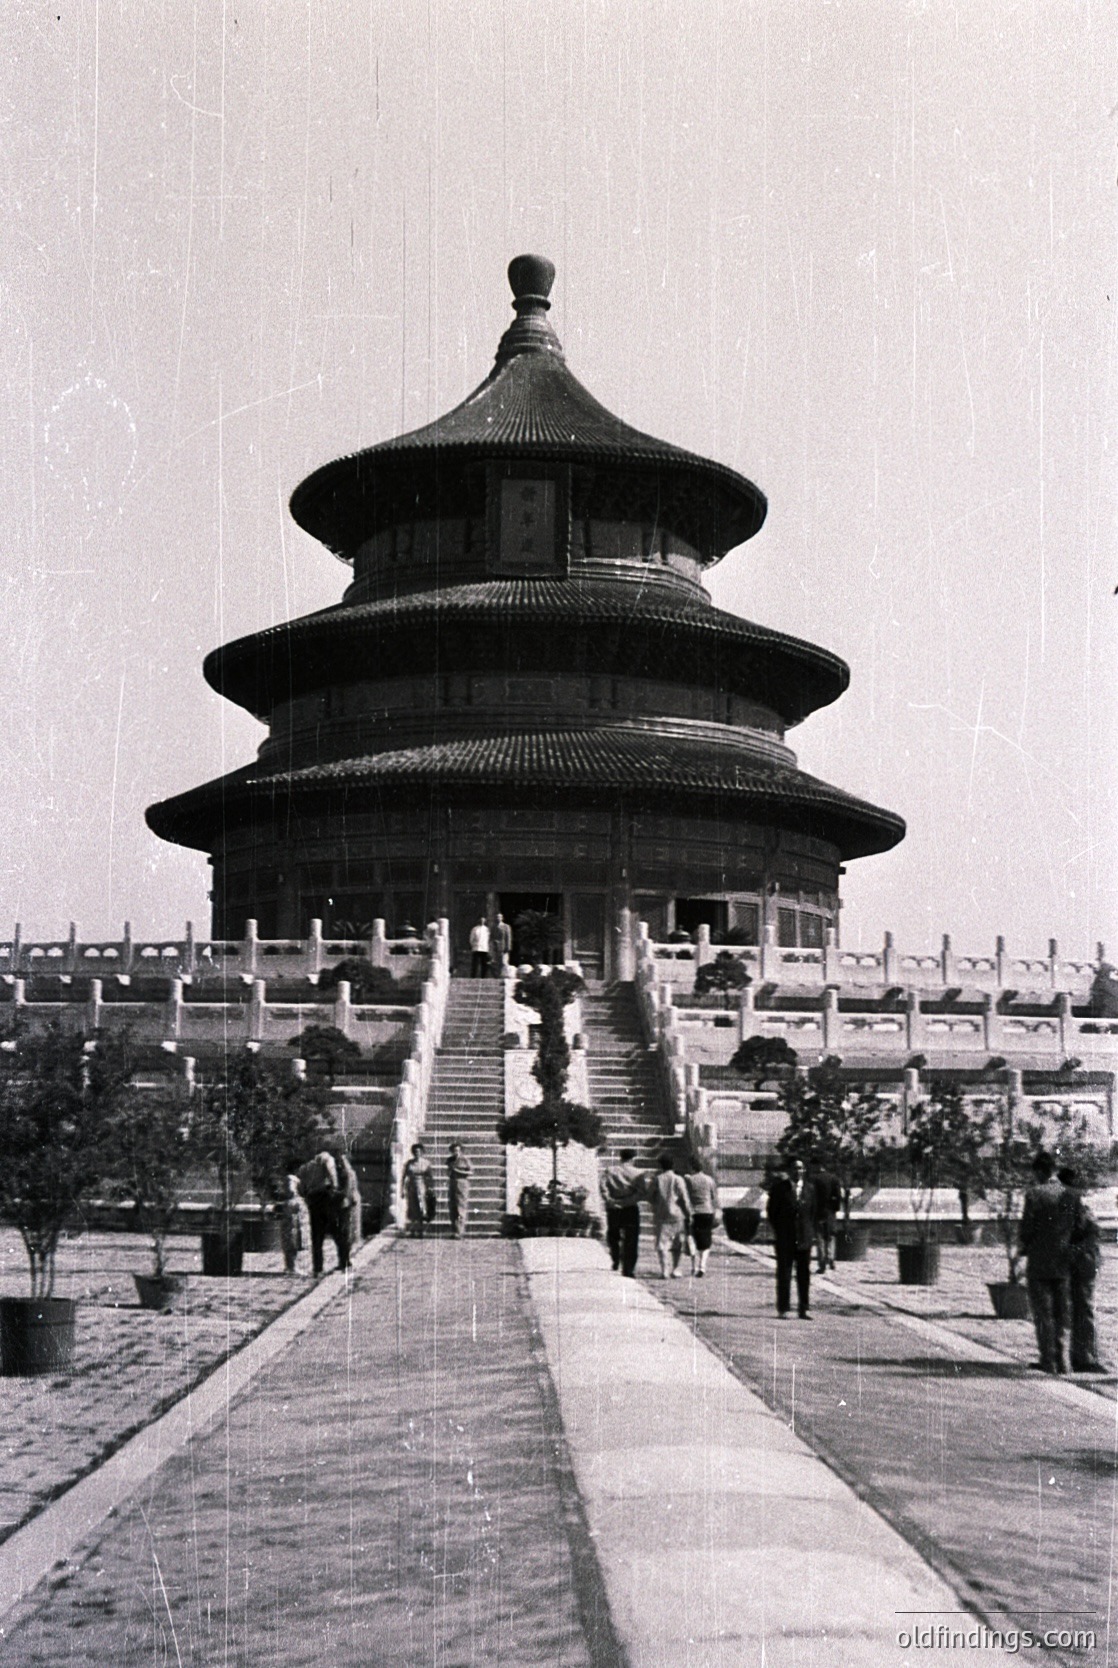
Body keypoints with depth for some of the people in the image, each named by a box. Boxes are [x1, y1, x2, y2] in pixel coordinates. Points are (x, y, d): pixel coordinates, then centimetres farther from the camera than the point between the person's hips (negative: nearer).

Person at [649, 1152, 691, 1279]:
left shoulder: (657, 1180, 4)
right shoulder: (678, 1180, -4)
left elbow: (653, 1199, 7)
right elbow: (684, 1199, -5)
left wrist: (655, 1212, 20)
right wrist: (688, 1216, 1)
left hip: (661, 1215, 1)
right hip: (677, 1216, -1)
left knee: (662, 1244, -1)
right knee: (677, 1245, 13)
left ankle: (664, 1270, -13)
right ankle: (675, 1270, 15)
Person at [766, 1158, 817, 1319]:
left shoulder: (809, 1189, 8)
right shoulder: (780, 1188, 0)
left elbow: (813, 1213, 12)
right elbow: (772, 1211, 3)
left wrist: (811, 1233, 6)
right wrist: (776, 1231, 0)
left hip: (804, 1237, 2)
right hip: (784, 1238, -2)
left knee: (804, 1275, 4)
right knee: (784, 1274, 1)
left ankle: (804, 1309, 10)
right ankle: (783, 1309, 5)